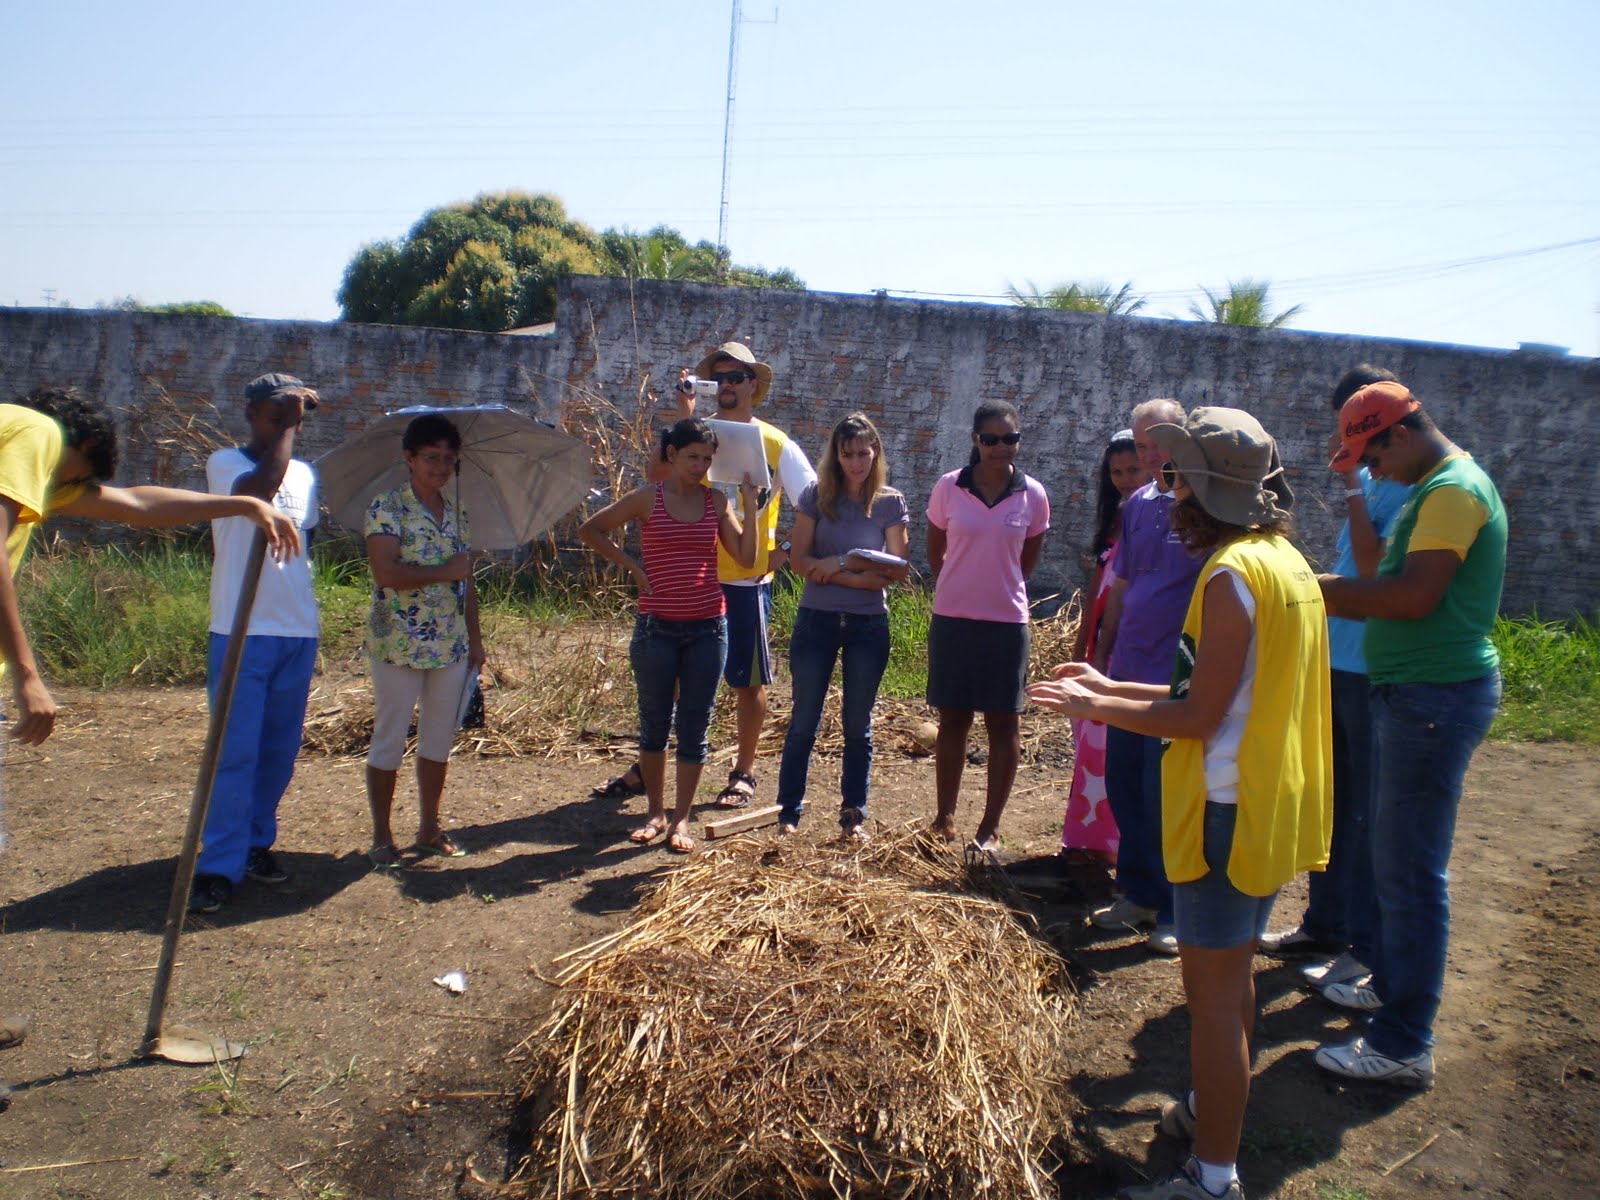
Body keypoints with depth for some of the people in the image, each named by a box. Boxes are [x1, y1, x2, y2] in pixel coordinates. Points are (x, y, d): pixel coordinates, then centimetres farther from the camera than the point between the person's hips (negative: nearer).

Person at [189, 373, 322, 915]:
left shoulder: (306, 474, 14)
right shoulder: (224, 463, -3)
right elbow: (263, 483, -24)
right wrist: (286, 424, -14)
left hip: (298, 633, 5)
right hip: (240, 632, -5)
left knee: (279, 751, 10)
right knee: (235, 752, -5)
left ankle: (256, 843, 23)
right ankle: (220, 865, 1)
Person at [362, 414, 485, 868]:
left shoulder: (457, 512, 11)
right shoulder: (386, 508, -8)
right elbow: (386, 573, -20)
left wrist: (475, 637, 12)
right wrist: (444, 572, -15)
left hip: (451, 645, 6)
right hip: (399, 644, -6)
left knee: (439, 740, 12)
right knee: (388, 742, 4)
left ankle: (429, 829, 26)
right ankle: (382, 837, 16)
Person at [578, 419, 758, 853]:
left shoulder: (717, 502, 6)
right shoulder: (647, 498, 0)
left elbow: (747, 556, -1)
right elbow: (590, 530, 6)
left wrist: (750, 503, -5)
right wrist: (630, 563, -2)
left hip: (707, 627, 1)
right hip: (657, 627, -1)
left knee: (694, 727, 5)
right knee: (654, 724, 9)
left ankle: (681, 820, 16)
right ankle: (656, 813, 25)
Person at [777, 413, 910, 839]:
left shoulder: (891, 503, 0)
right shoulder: (816, 496, 0)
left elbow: (895, 571, -6)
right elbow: (800, 560, -6)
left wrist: (833, 569, -14)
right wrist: (851, 565, -16)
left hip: (869, 624, 0)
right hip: (817, 619, 0)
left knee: (858, 725, 10)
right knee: (804, 721, 7)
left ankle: (854, 815, 21)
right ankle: (788, 813, 16)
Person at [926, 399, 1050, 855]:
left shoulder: (1033, 496, -3)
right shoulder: (948, 488, -4)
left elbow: (1027, 559, 11)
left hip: (1007, 621, 0)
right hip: (952, 619, 0)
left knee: (1004, 724, 5)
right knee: (952, 719, 10)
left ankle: (990, 828, 16)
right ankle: (944, 817, 23)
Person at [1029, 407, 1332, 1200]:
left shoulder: (1233, 575, -21)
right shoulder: (1283, 558, 9)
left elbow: (1199, 716, -21)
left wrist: (1096, 708, -10)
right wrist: (1116, 688, 12)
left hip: (1231, 808, -10)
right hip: (1273, 802, 10)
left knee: (1213, 988, 0)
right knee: (1231, 974, 24)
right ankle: (1215, 1110, 42)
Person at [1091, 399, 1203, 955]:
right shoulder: (1138, 504, 10)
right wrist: (1103, 653, 16)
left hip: (1178, 679, -7)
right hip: (1129, 675, 7)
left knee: (1165, 800, 0)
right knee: (1123, 787, 13)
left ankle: (1175, 912, 16)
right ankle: (1139, 893, 29)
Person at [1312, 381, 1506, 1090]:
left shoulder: (1454, 489, -16)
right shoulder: (1437, 486, 16)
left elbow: (1417, 596, -24)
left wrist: (1334, 592, -14)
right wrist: (1343, 597, 4)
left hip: (1435, 696, -11)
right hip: (1412, 690, 11)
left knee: (1411, 870, -5)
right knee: (1394, 855, 20)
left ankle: (1404, 1045, 4)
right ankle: (1390, 983, 36)